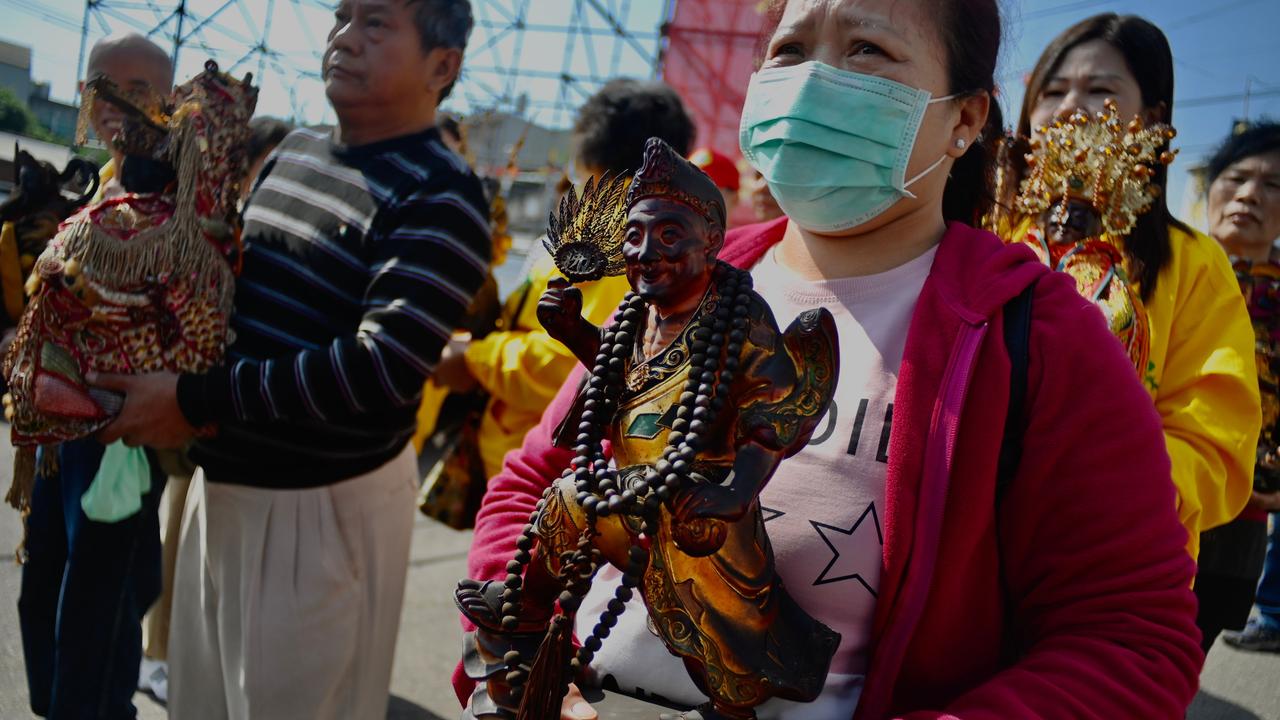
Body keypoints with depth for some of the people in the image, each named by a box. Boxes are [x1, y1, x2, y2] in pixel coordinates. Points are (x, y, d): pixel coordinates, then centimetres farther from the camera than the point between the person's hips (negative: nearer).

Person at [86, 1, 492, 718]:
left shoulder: (441, 198, -16)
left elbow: (383, 368, -26)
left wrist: (197, 400, -23)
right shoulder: (292, 149, 8)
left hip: (324, 505, -7)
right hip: (222, 480, 8)